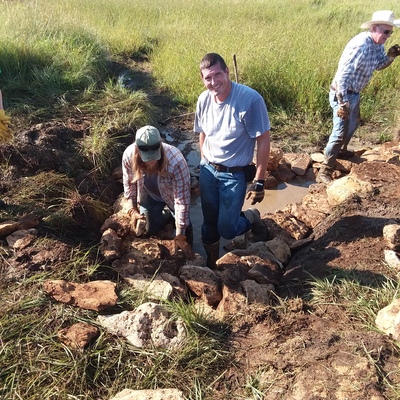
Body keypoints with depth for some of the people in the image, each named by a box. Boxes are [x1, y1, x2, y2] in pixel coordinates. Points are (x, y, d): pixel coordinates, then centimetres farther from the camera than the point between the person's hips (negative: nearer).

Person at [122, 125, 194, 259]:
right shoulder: (128, 155, -33)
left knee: (185, 232, -7)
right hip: (150, 195, 3)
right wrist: (132, 209, -13)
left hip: (172, 196, -3)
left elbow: (182, 200, -36)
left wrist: (180, 237, -33)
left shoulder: (176, 162, -43)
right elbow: (129, 183, -9)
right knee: (149, 230, 5)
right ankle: (168, 213, 34)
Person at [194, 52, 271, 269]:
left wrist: (259, 182, -17)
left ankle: (252, 218, 32)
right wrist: (205, 163, 14)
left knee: (226, 229, -1)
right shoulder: (203, 99, -6)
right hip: (207, 171, 5)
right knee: (209, 224, 15)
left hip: (234, 175, -4)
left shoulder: (250, 99, -22)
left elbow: (263, 141, -18)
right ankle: (210, 263, 40)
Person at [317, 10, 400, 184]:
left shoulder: (378, 44, 2)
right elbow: (343, 75, -30)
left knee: (353, 124, 27)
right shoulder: (360, 45, -26)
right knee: (340, 132, -11)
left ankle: (342, 150, 52)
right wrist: (343, 103, -32)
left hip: (354, 93, 10)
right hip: (343, 94, -10)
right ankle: (324, 172, -7)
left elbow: (378, 65, 18)